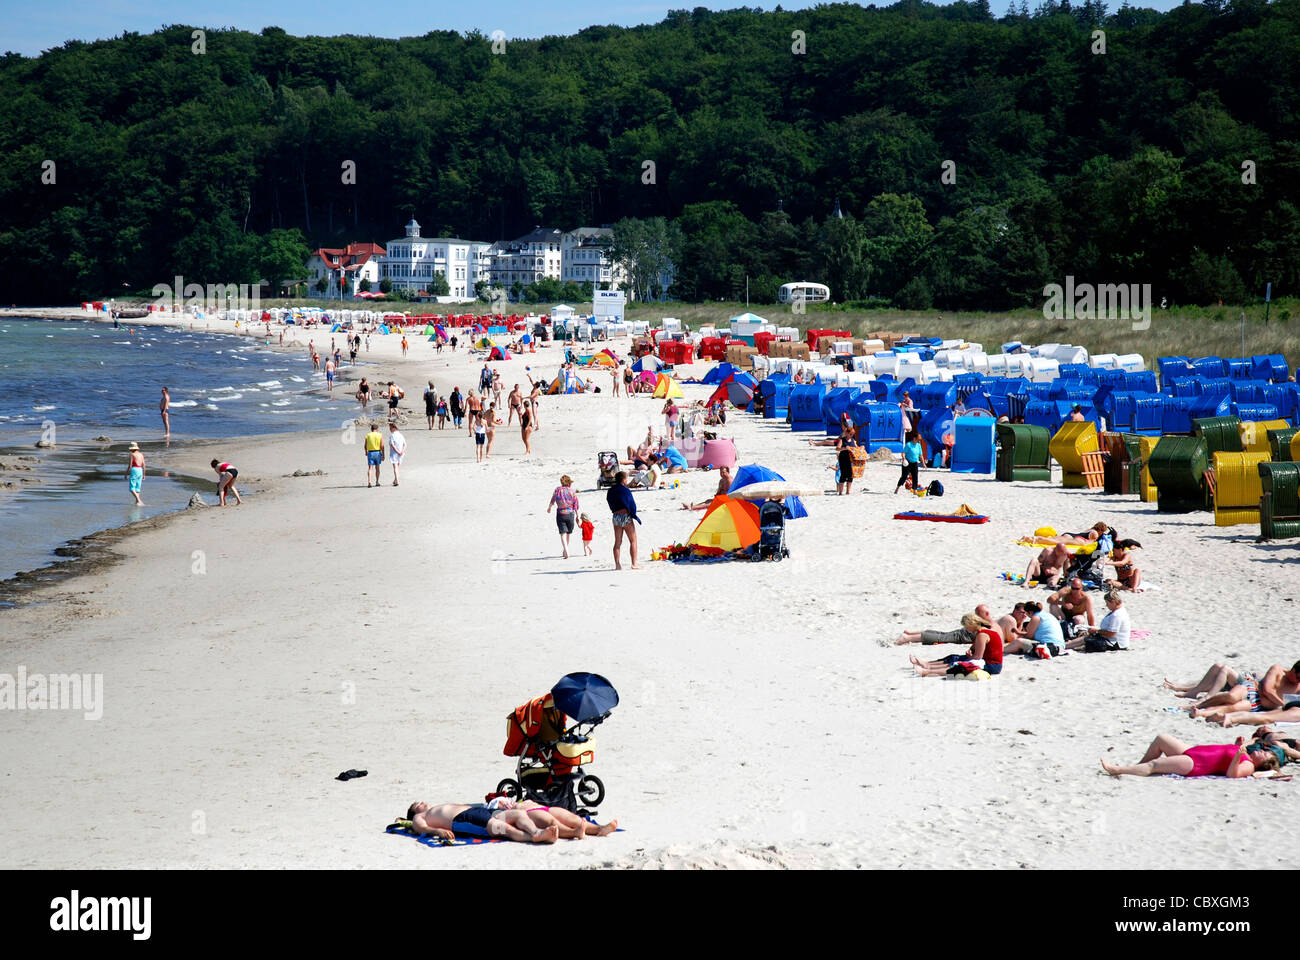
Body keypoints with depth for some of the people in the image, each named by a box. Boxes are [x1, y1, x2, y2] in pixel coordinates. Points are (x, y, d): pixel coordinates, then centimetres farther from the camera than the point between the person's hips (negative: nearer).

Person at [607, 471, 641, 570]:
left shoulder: (610, 491, 7)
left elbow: (610, 505, 12)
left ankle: (617, 565, 5)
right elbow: (632, 504, -10)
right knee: (633, 541, 2)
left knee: (618, 542, 8)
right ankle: (634, 564, -2)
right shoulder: (625, 490, -12)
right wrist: (635, 516, -1)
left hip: (615, 516, 6)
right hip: (626, 516, -6)